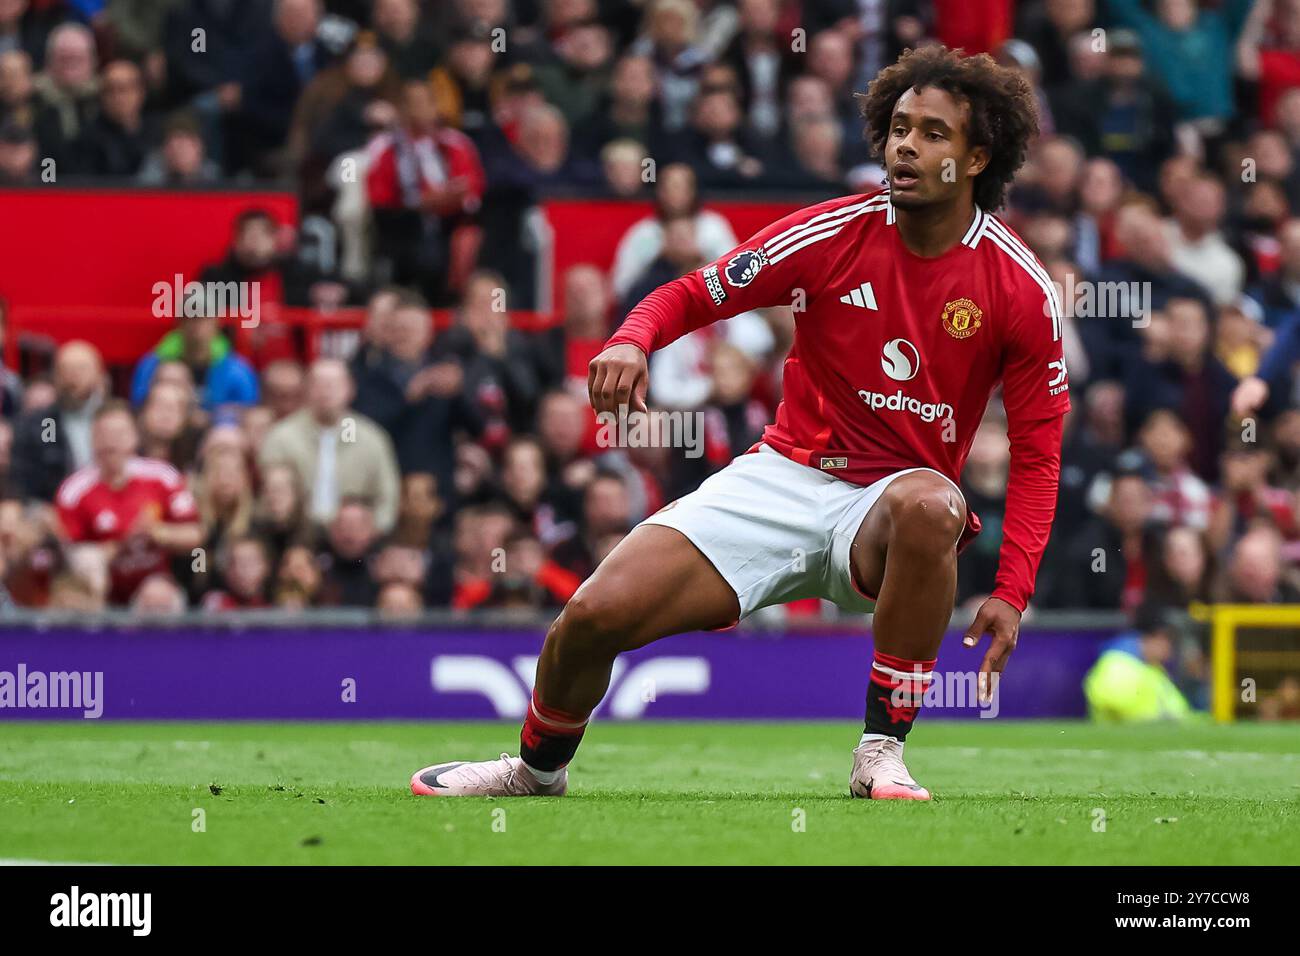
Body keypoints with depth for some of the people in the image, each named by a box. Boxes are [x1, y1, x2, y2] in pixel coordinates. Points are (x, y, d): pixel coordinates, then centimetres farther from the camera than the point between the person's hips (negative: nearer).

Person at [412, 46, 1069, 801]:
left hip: (888, 508, -2)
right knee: (596, 613, -14)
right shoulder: (831, 233, -6)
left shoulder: (1024, 290, -8)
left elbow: (1038, 454, -3)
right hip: (786, 478, 2)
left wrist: (1011, 593, -14)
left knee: (928, 504, -41)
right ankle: (538, 771, 20)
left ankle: (882, 753, -25)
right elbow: (694, 294, 4)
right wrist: (632, 339, -20)